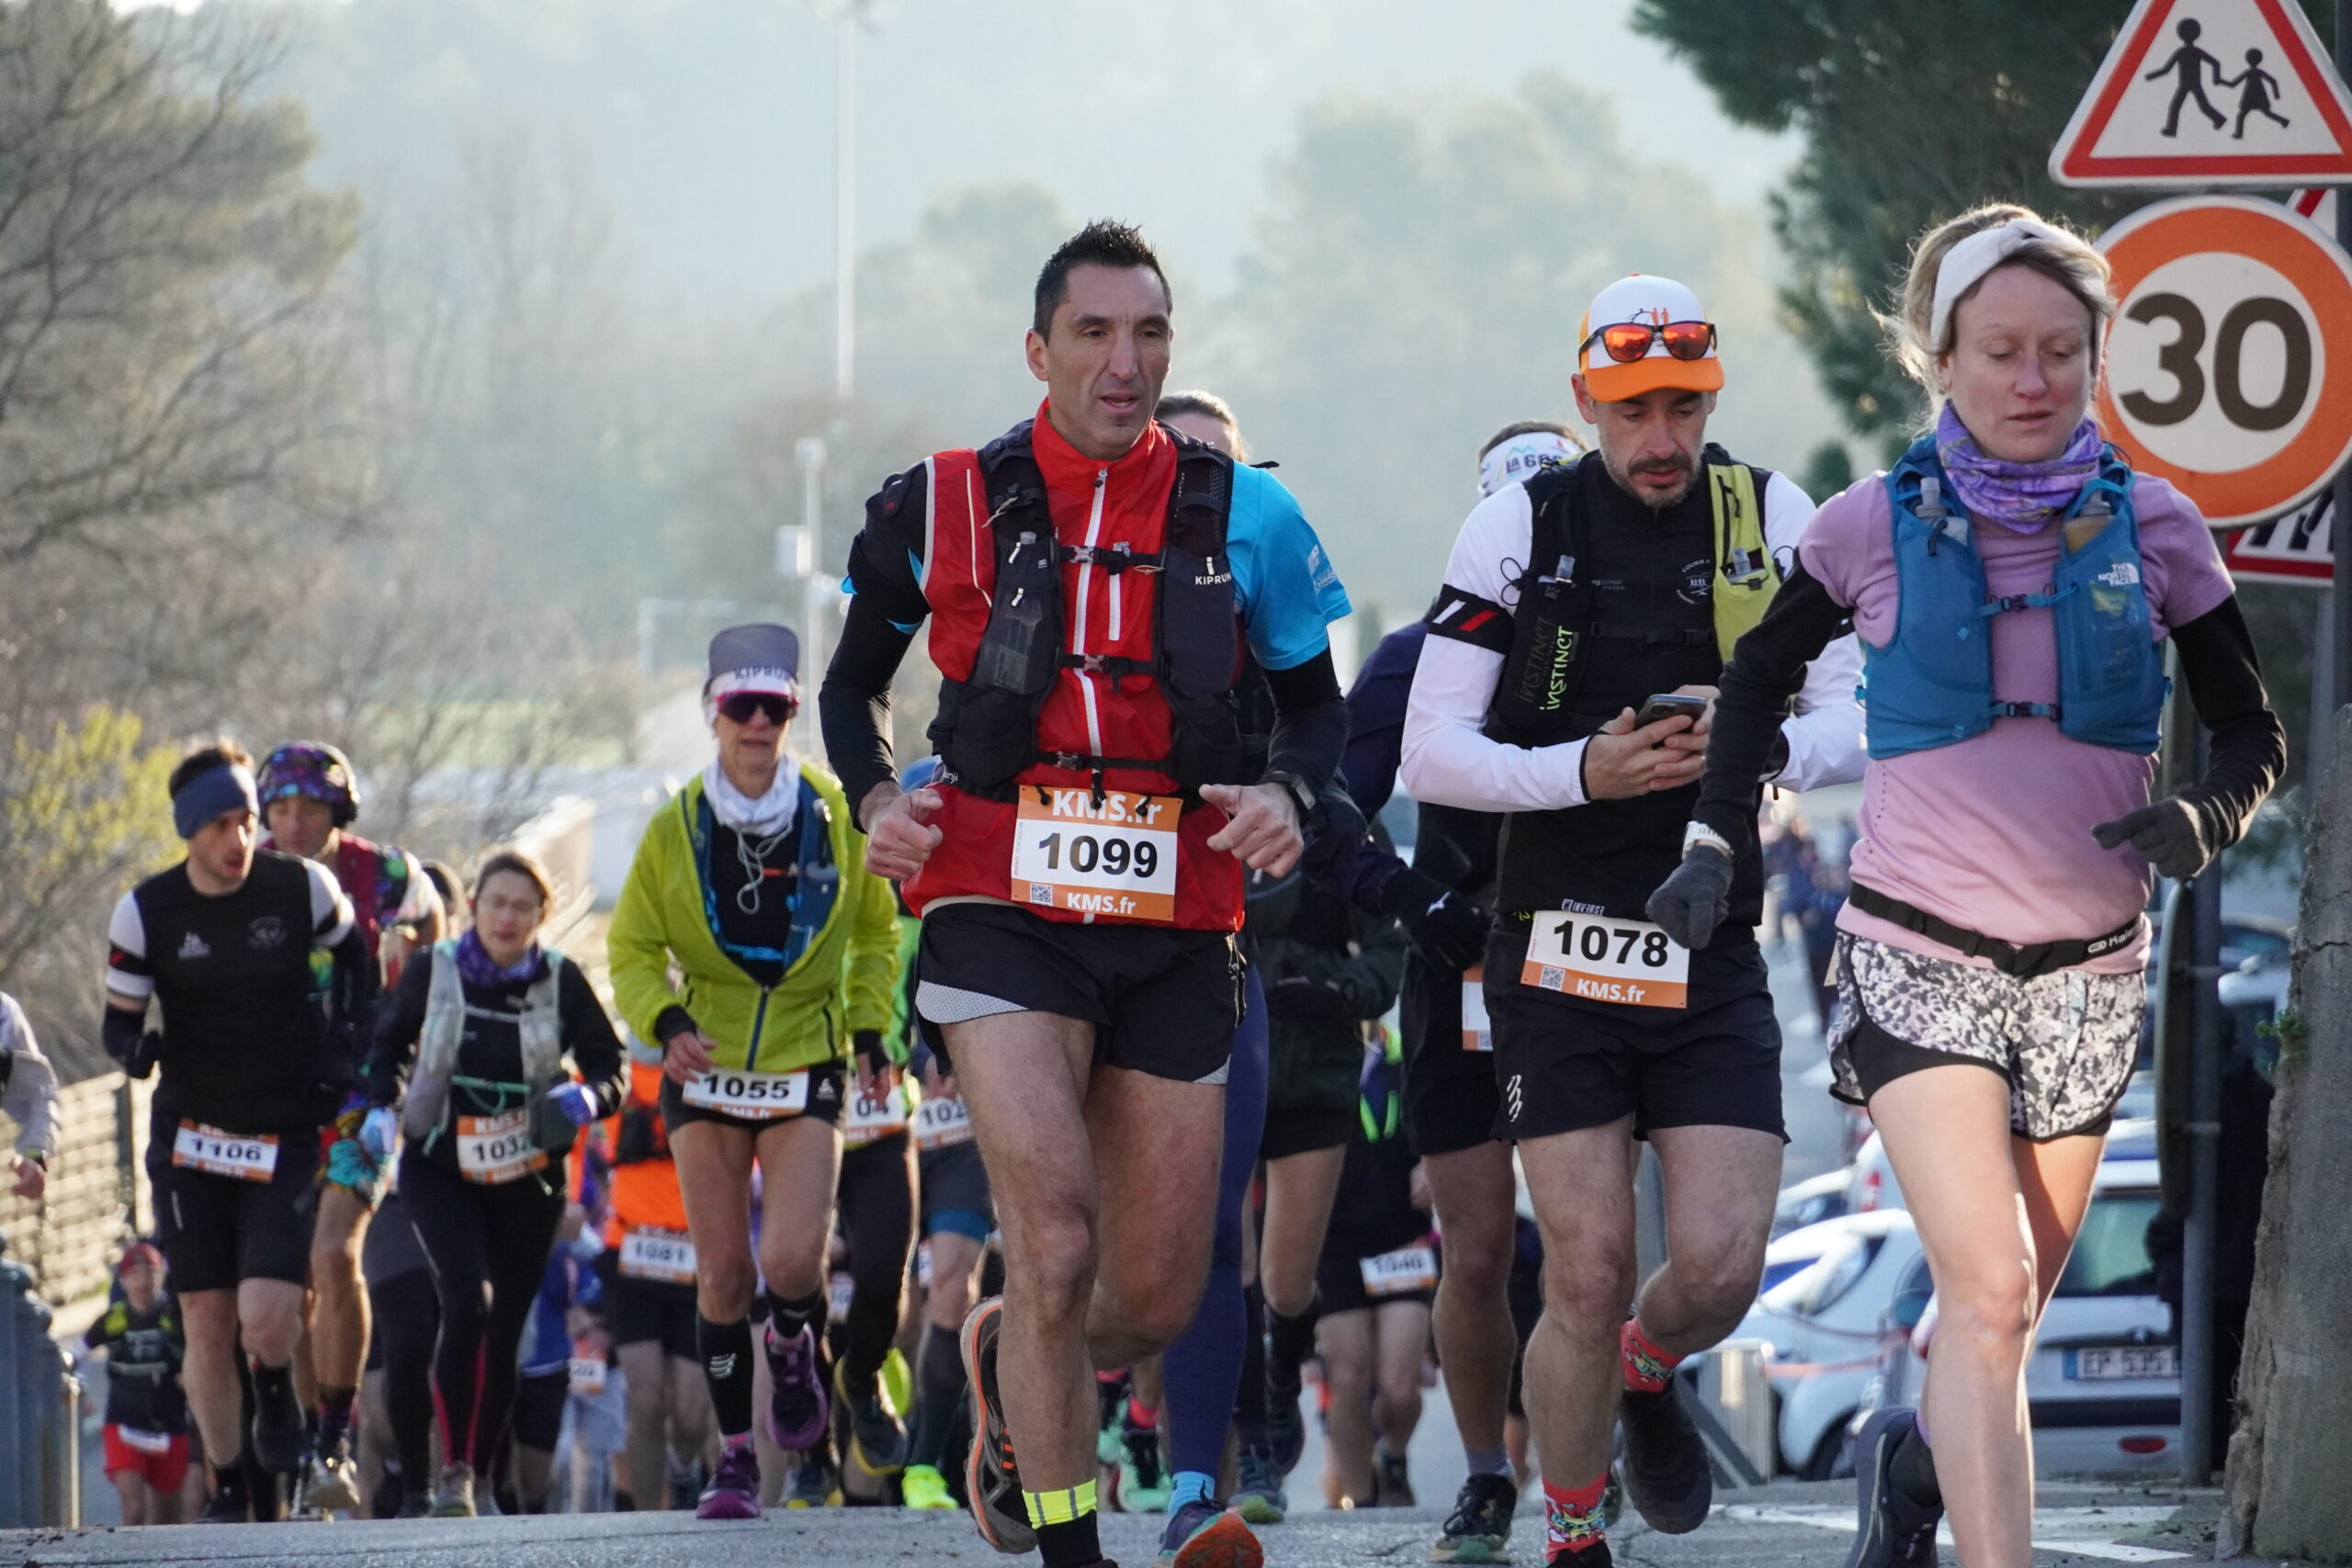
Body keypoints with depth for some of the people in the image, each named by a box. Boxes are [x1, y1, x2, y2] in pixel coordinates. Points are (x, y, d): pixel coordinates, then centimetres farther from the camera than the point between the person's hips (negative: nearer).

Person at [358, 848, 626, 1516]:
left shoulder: (562, 981, -4)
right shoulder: (433, 972, -4)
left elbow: (609, 1067, 0)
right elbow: (388, 1047, 11)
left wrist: (581, 1099, -21)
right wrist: (380, 1110, -6)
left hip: (528, 1181, 2)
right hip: (441, 1168, -1)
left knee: (504, 1331, 7)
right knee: (466, 1305, -22)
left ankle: (483, 1476, 22)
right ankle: (453, 1468, -11)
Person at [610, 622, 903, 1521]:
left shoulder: (835, 815, -5)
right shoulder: (677, 827, -4)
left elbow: (874, 933, 11)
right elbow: (634, 950, 4)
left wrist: (871, 1031, 3)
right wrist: (666, 1023, -13)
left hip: (806, 1063, -1)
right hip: (707, 1068, 1)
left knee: (791, 1260, -17)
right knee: (722, 1273, 0)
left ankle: (796, 1346, 19)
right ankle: (734, 1457, 13)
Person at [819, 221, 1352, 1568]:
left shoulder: (1240, 516, 4)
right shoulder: (943, 509, 2)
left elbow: (1318, 701, 15)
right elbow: (854, 682, 17)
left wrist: (1292, 795, -7)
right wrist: (875, 797, -2)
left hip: (1175, 931, 3)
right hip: (1004, 911, -2)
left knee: (1158, 1299, 5)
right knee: (1056, 1242, -20)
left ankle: (1009, 1365, 39)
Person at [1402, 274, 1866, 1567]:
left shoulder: (1771, 519, 3)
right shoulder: (1522, 525, -2)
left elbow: (1859, 719, 2)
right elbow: (1431, 749, -4)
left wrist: (1764, 746, -20)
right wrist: (1583, 771, -19)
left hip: (1713, 965, 2)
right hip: (1560, 960, -2)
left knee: (1720, 1268, -8)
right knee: (1589, 1275, -7)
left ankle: (1647, 1371, 29)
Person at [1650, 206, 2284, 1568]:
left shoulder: (2153, 530, 0)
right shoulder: (1875, 529, -3)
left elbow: (2255, 732, 7)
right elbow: (1763, 677, 15)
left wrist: (2204, 817, -13)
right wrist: (1720, 837, 4)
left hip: (2087, 973, 3)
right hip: (1920, 956, -3)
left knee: (2006, 1319, 12)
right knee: (1992, 1293, -20)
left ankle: (1916, 1457, 44)